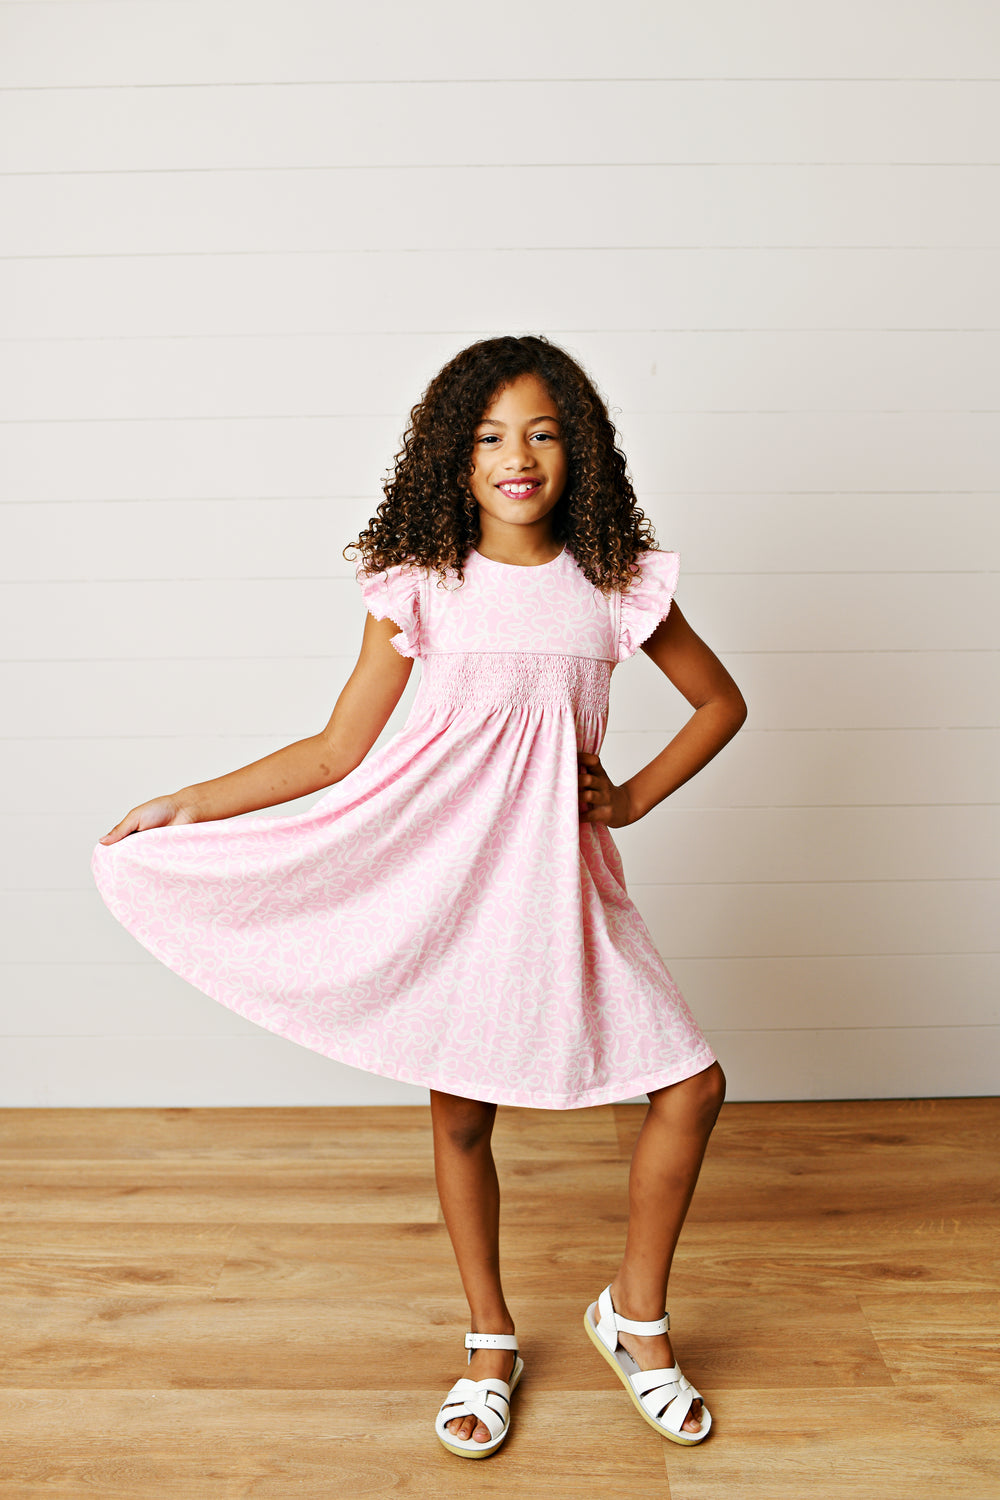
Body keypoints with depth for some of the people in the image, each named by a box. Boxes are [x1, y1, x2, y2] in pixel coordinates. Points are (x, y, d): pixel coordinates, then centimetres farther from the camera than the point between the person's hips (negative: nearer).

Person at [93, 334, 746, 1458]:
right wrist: (188, 804, -2)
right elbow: (337, 750, 1)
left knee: (692, 1086, -2)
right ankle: (489, 1343, 34)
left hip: (560, 873, 2)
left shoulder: (616, 587, 1)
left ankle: (635, 1317, 23)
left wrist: (636, 795, 3)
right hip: (441, 867, -1)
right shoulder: (418, 589, -1)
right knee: (460, 1114, 9)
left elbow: (722, 702, 14)